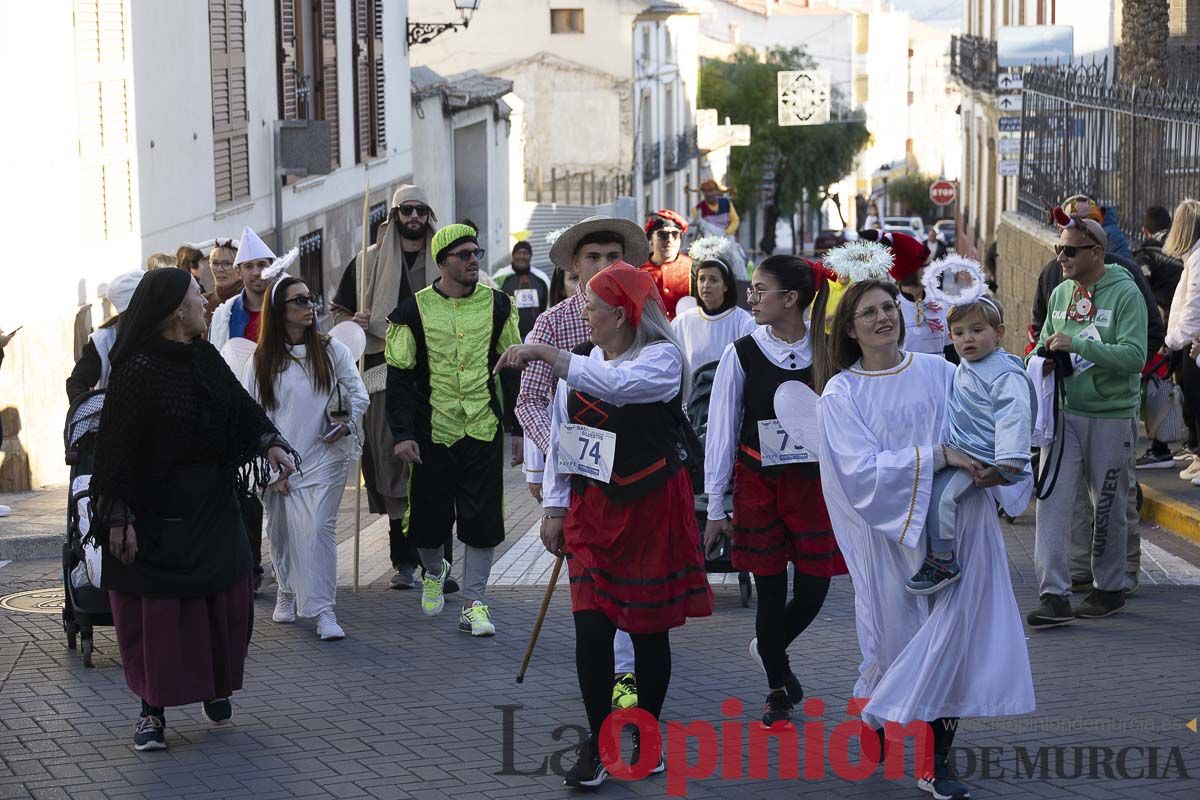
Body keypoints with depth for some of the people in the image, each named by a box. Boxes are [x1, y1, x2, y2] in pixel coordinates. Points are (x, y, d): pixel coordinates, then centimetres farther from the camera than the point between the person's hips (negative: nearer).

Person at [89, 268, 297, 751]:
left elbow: (242, 407, 9)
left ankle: (216, 686, 27)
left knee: (224, 598, 9)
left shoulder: (206, 359, 5)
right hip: (156, 508, -6)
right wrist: (119, 517, -18)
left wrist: (271, 443, -11)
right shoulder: (136, 370, -15)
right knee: (156, 608, -2)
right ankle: (153, 709, 7)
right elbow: (117, 445, -16)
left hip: (212, 504, 6)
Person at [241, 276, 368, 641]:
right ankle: (287, 592, 32)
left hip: (325, 457, -1)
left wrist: (348, 423, -15)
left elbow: (358, 394, 6)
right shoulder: (261, 361, 4)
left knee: (319, 529, -12)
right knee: (282, 532, 8)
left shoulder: (332, 351, 5)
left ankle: (323, 611, -10)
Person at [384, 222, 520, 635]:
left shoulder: (497, 305, 4)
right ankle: (434, 572, 37)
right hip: (432, 433, -1)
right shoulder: (415, 310, -3)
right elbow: (399, 377, -1)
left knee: (482, 520, -1)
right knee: (428, 520, 5)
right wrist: (402, 434, -9)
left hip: (484, 431, 1)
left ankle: (473, 605, 10)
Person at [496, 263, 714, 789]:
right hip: (592, 509, 4)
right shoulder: (578, 361, 8)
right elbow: (560, 437, 12)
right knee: (591, 624, -6)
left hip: (651, 508, -4)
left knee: (648, 626, 5)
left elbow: (619, 384, -31)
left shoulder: (663, 357, -9)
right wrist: (554, 508, 8)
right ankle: (597, 742, 3)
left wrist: (548, 355, -34)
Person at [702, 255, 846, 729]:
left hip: (814, 482, 1)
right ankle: (777, 691, 20)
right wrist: (715, 506, -1)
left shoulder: (827, 352, -4)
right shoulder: (741, 355, -5)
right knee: (771, 588, 3)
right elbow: (721, 431, -1)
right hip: (758, 482, -1)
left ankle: (769, 649, 32)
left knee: (813, 589, 1)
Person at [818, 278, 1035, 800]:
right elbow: (862, 470, -13)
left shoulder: (938, 372, 5)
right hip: (891, 531, -1)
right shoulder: (840, 395, -2)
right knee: (902, 636, 4)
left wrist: (989, 471, -13)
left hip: (955, 523, 2)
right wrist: (938, 455, -20)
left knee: (952, 634, -6)